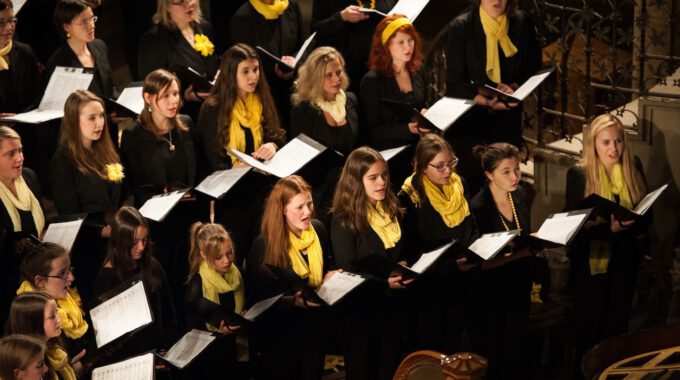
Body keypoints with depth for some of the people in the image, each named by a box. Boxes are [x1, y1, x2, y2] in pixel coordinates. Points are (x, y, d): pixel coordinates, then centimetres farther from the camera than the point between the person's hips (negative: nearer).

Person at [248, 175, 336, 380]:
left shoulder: (318, 230, -3)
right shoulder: (264, 246, -20)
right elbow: (259, 298, -17)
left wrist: (330, 278, -8)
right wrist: (294, 300, -32)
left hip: (315, 327, 5)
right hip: (280, 332, -5)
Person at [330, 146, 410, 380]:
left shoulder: (393, 210, 6)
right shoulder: (344, 220, -14)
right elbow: (347, 273, -15)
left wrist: (404, 266, -3)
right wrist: (385, 282, -24)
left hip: (391, 305, 6)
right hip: (360, 308, -6)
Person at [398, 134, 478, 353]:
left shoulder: (459, 185, 3)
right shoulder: (410, 197, -16)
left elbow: (472, 229, 15)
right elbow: (411, 252, -16)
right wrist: (452, 263, -26)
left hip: (458, 284, 5)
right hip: (428, 288, -5)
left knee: (453, 349, 16)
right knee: (429, 353, 5)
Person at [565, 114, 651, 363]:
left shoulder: (634, 167, -1)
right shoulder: (579, 174, -12)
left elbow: (646, 212, 5)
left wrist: (634, 224, -19)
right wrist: (609, 228, -30)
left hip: (625, 258, 3)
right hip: (591, 260, -3)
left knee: (618, 326, 12)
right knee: (590, 327, 7)